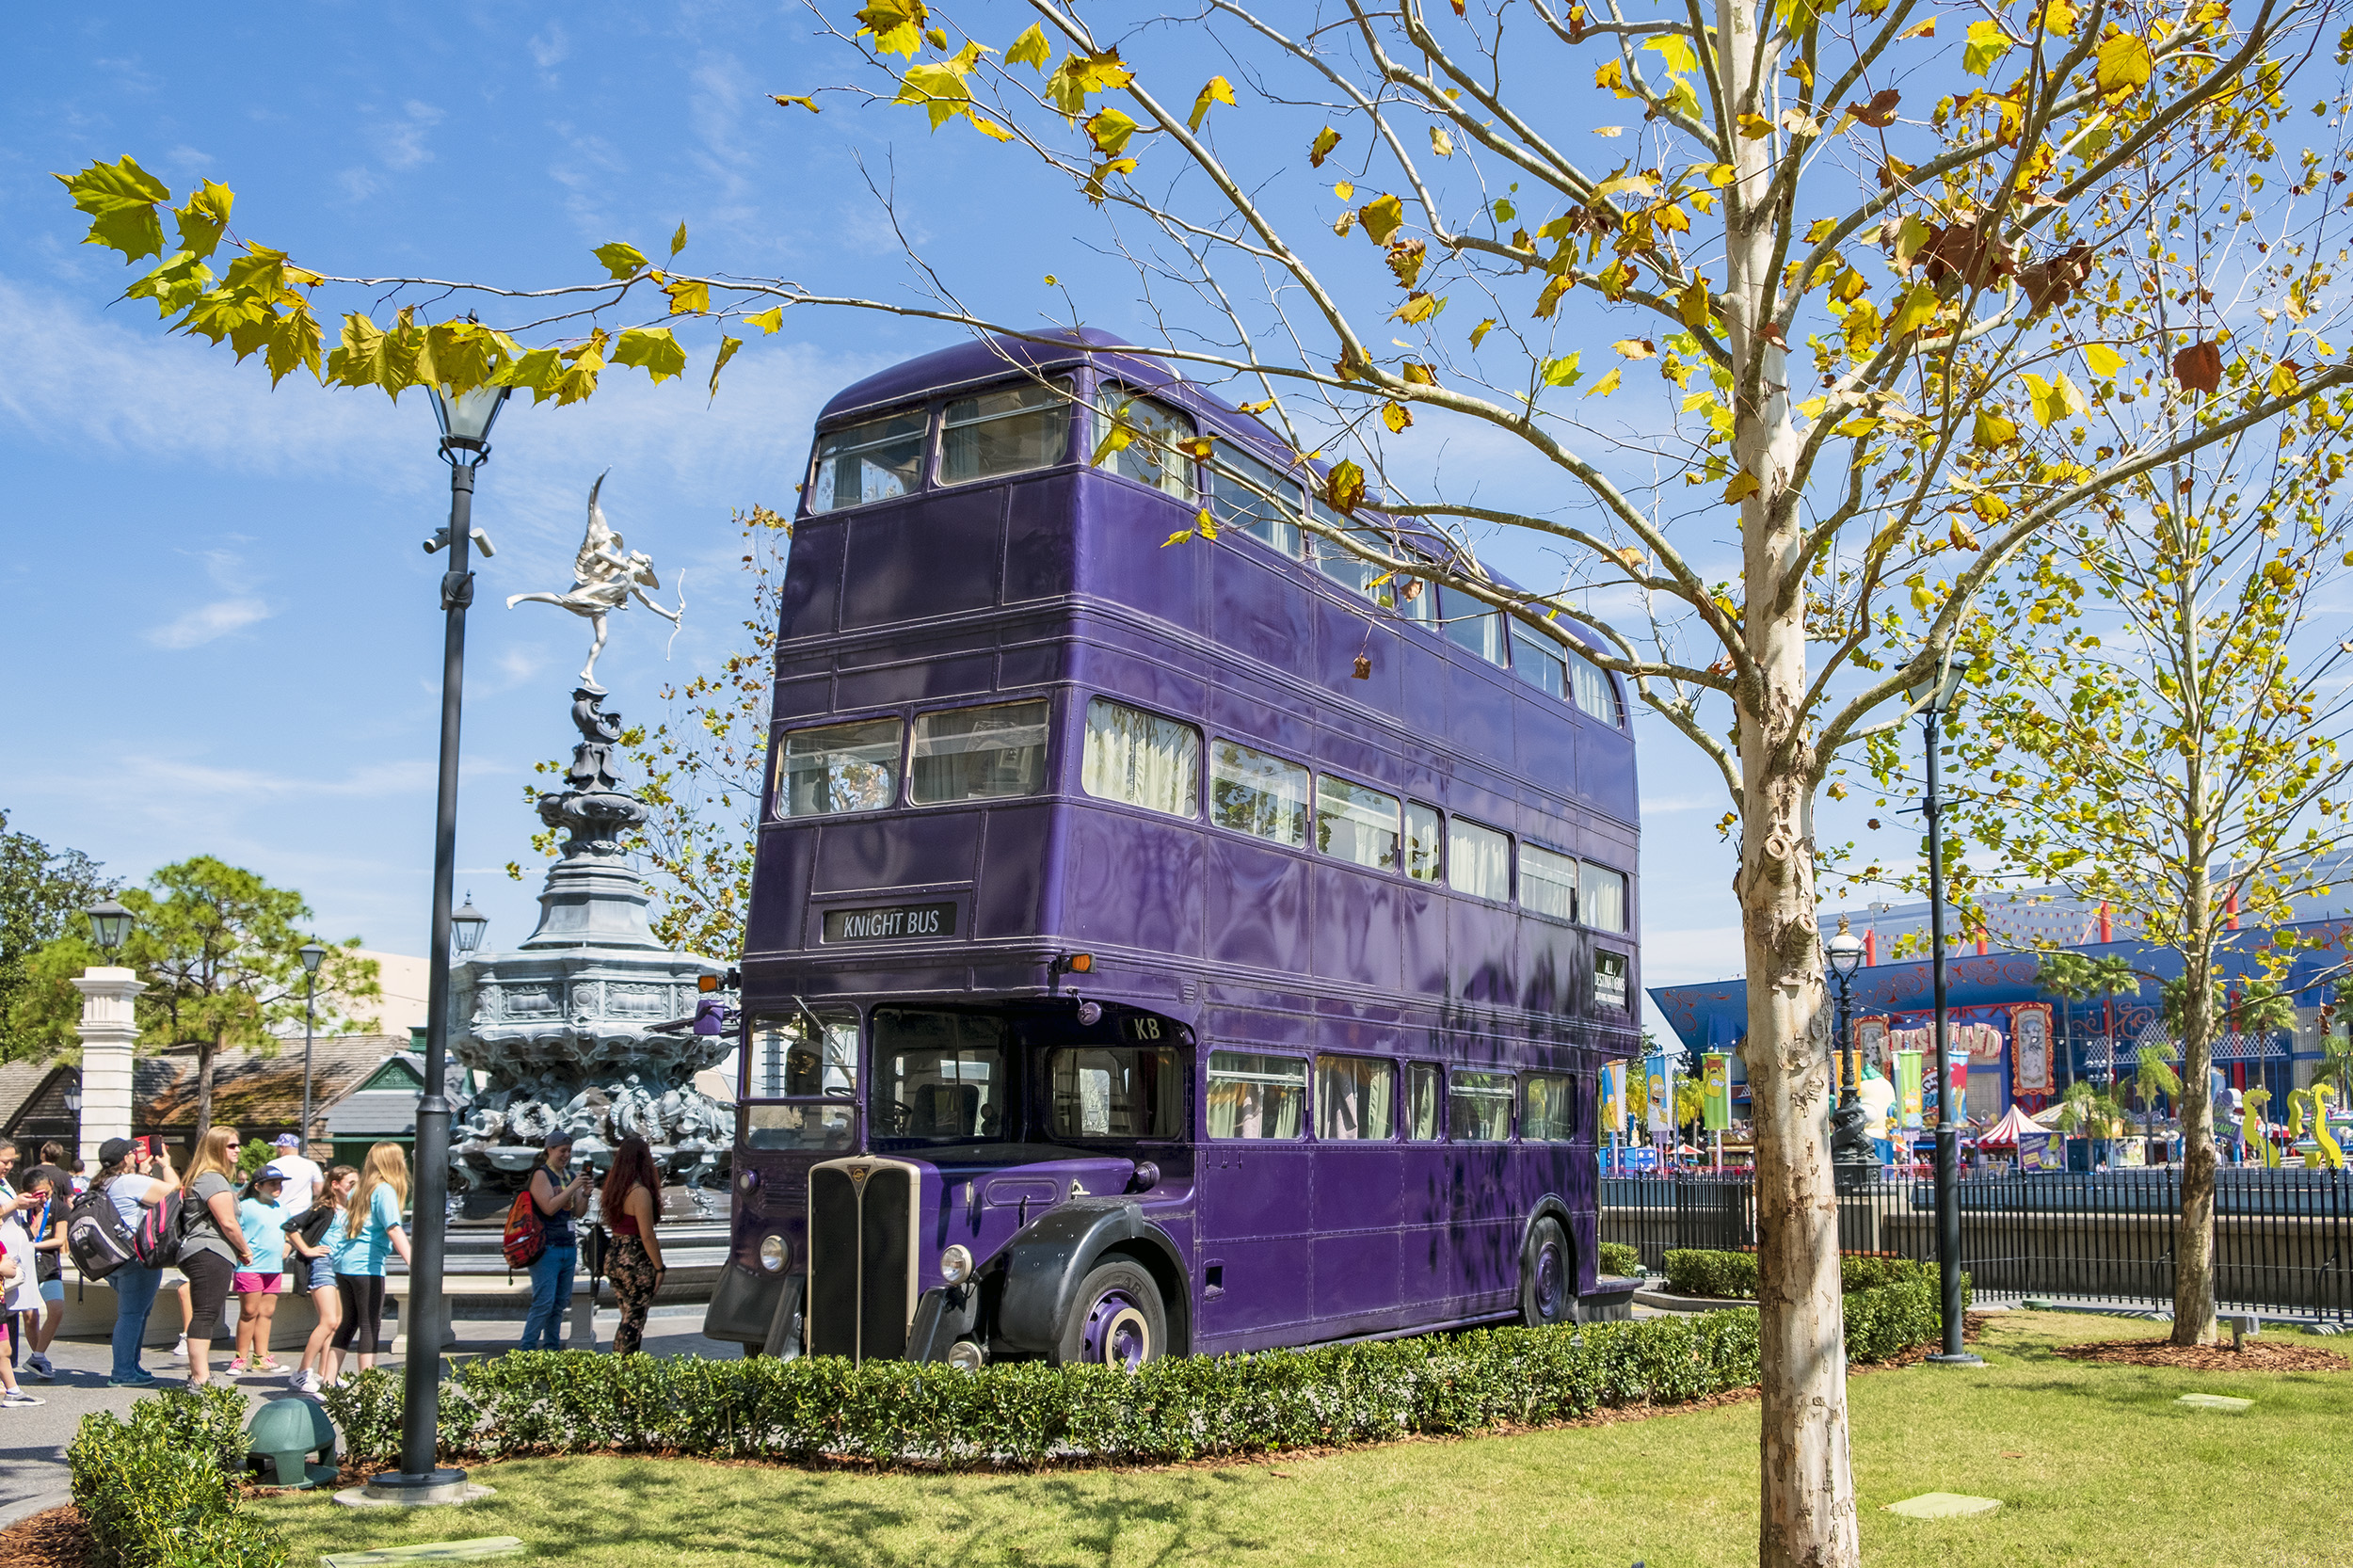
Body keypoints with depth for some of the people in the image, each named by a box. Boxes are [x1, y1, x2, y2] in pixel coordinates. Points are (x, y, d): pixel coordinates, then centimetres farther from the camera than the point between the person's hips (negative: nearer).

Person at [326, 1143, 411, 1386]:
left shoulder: (359, 1189, 16)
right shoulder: (384, 1190, -10)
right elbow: (393, 1229, -21)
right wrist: (412, 1263, -30)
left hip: (343, 1264, 8)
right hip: (367, 1266, -8)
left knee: (349, 1322, 16)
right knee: (370, 1327, -4)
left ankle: (329, 1383, 18)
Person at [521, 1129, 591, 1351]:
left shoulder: (568, 1176, 15)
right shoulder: (541, 1174, -6)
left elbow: (578, 1213, 12)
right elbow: (549, 1207, -17)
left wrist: (585, 1194, -5)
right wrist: (573, 1187, -19)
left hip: (568, 1247, 7)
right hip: (547, 1248, -7)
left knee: (560, 1303, 9)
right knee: (544, 1302, -12)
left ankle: (552, 1348, 15)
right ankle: (527, 1350, -6)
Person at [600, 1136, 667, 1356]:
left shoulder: (614, 1187, 5)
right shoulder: (640, 1192, -19)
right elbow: (647, 1236, -18)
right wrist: (659, 1268, -11)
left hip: (615, 1255, 8)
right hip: (636, 1261, -8)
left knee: (628, 1315, 19)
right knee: (634, 1319, 1)